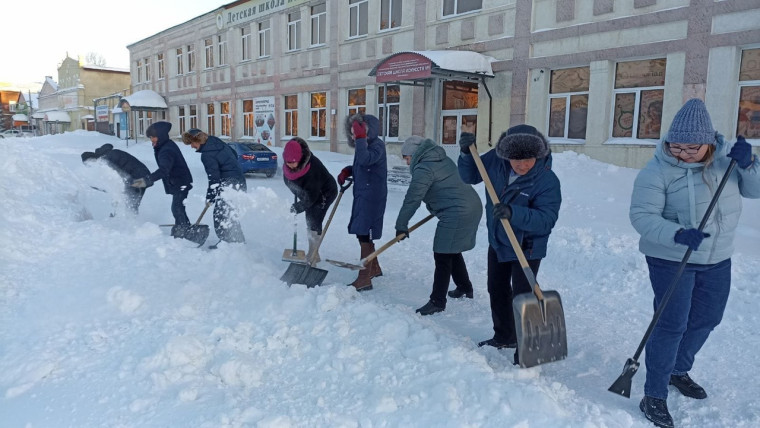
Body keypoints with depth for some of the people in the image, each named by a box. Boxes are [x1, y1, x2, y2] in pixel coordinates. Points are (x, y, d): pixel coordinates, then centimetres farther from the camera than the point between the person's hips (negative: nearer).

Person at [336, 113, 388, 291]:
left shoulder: (376, 145, -16)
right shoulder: (364, 144, 12)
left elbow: (365, 160, -36)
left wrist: (360, 138, -29)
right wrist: (347, 170, 6)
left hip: (372, 197, -10)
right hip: (362, 195, 10)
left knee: (364, 235, -8)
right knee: (364, 234, 18)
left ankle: (364, 279, -3)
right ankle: (375, 268, 35)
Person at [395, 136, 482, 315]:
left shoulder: (423, 169, -13)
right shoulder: (443, 159, 16)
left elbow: (412, 199, -15)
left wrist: (401, 225, -8)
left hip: (457, 214, -10)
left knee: (442, 256, -5)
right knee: (452, 251, 22)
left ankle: (437, 301, 0)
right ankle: (465, 288, 36)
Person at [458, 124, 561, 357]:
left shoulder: (547, 180, -26)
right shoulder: (496, 160, -13)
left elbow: (546, 219, -32)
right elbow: (470, 176, 1)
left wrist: (514, 213, -45)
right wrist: (467, 153, -17)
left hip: (527, 248, -6)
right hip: (497, 242, 7)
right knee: (497, 291, 20)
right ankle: (504, 336, 41)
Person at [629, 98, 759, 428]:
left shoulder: (725, 157, -2)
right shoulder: (657, 171, -19)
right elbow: (642, 216, -23)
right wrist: (677, 235, -37)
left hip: (717, 259, 6)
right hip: (671, 259, -6)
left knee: (706, 319, 18)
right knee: (671, 324, -6)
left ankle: (678, 370, 41)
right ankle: (654, 395, 6)